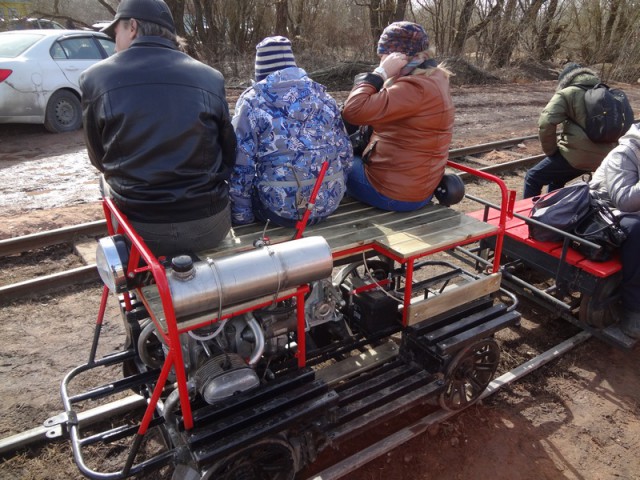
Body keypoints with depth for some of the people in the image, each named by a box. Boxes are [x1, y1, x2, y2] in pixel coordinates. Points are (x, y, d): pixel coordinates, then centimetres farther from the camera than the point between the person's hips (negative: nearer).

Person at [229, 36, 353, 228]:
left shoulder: (252, 100, -3)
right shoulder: (322, 94, 8)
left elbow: (240, 165, -7)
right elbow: (345, 152, 10)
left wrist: (241, 215, 2)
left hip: (280, 207, -5)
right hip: (330, 202, 5)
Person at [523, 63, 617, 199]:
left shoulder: (567, 93, -1)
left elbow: (545, 123, -15)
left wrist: (550, 151, -3)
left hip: (576, 154, -8)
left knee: (533, 179, 7)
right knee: (556, 180, 29)